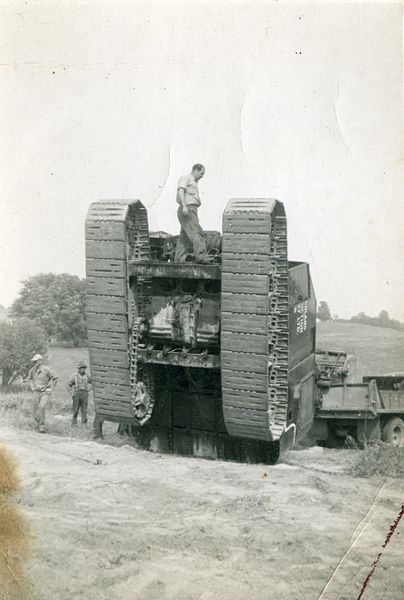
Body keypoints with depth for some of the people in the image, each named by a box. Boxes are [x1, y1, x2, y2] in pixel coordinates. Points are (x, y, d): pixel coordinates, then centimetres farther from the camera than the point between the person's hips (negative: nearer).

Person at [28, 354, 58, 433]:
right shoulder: (32, 370, 0)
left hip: (45, 393, -5)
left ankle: (42, 427, -17)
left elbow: (55, 378, -4)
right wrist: (32, 387, 13)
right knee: (36, 412, 4)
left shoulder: (46, 369, -16)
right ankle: (39, 425, 28)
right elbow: (30, 377, 24)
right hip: (37, 393, 5)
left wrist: (51, 389, -7)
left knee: (41, 408, -25)